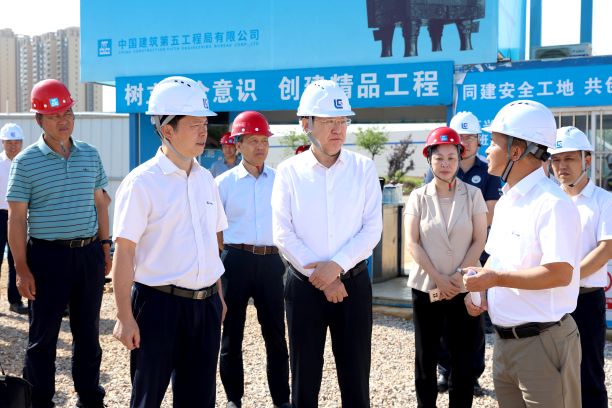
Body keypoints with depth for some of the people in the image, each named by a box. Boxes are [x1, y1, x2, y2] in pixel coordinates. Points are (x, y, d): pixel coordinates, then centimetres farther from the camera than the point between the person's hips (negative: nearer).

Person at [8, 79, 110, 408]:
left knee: (88, 332, 14)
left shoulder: (90, 155, 6)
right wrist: (22, 269, -11)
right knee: (43, 336, 6)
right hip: (48, 256, -4)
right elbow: (16, 218, -7)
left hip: (89, 254, 4)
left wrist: (105, 248, 10)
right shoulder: (26, 161, -6)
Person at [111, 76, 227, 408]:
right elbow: (124, 252, -13)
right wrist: (125, 317, -14)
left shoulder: (206, 179, 8)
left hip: (205, 304, 6)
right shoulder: (141, 182, -11)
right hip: (159, 304, -6)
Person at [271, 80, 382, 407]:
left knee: (356, 376, 9)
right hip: (304, 285, 0)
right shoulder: (289, 171, -2)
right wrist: (319, 276, -12)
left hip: (353, 282, 1)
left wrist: (336, 266, -16)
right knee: (304, 376, 11)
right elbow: (283, 234, -7)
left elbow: (372, 229, -5)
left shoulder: (364, 168, 1)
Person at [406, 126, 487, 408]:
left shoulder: (473, 195, 0)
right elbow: (412, 242, -3)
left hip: (464, 288, 0)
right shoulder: (418, 197, 1)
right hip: (425, 287, 1)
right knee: (425, 356, 8)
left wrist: (458, 277, -11)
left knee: (463, 357, 5)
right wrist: (437, 278, -11)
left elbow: (479, 241, -2)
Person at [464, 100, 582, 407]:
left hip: (543, 342, -8)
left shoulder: (553, 204, -18)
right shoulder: (505, 202, 11)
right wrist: (481, 291, 1)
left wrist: (496, 278, -19)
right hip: (504, 341, 8)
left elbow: (559, 274, -25)